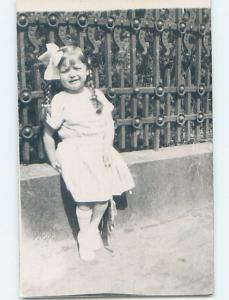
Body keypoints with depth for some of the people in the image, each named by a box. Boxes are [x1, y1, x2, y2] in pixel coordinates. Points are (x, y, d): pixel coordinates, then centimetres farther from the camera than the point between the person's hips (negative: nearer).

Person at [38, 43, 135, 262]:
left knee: (104, 194, -3)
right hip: (74, 152, -3)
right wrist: (52, 158, -2)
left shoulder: (96, 95, 2)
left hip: (99, 149, 4)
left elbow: (109, 123, 2)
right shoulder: (60, 101, -7)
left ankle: (93, 228, 22)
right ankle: (84, 238, 11)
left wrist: (107, 148, -10)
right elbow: (48, 133, 0)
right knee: (85, 197, -10)